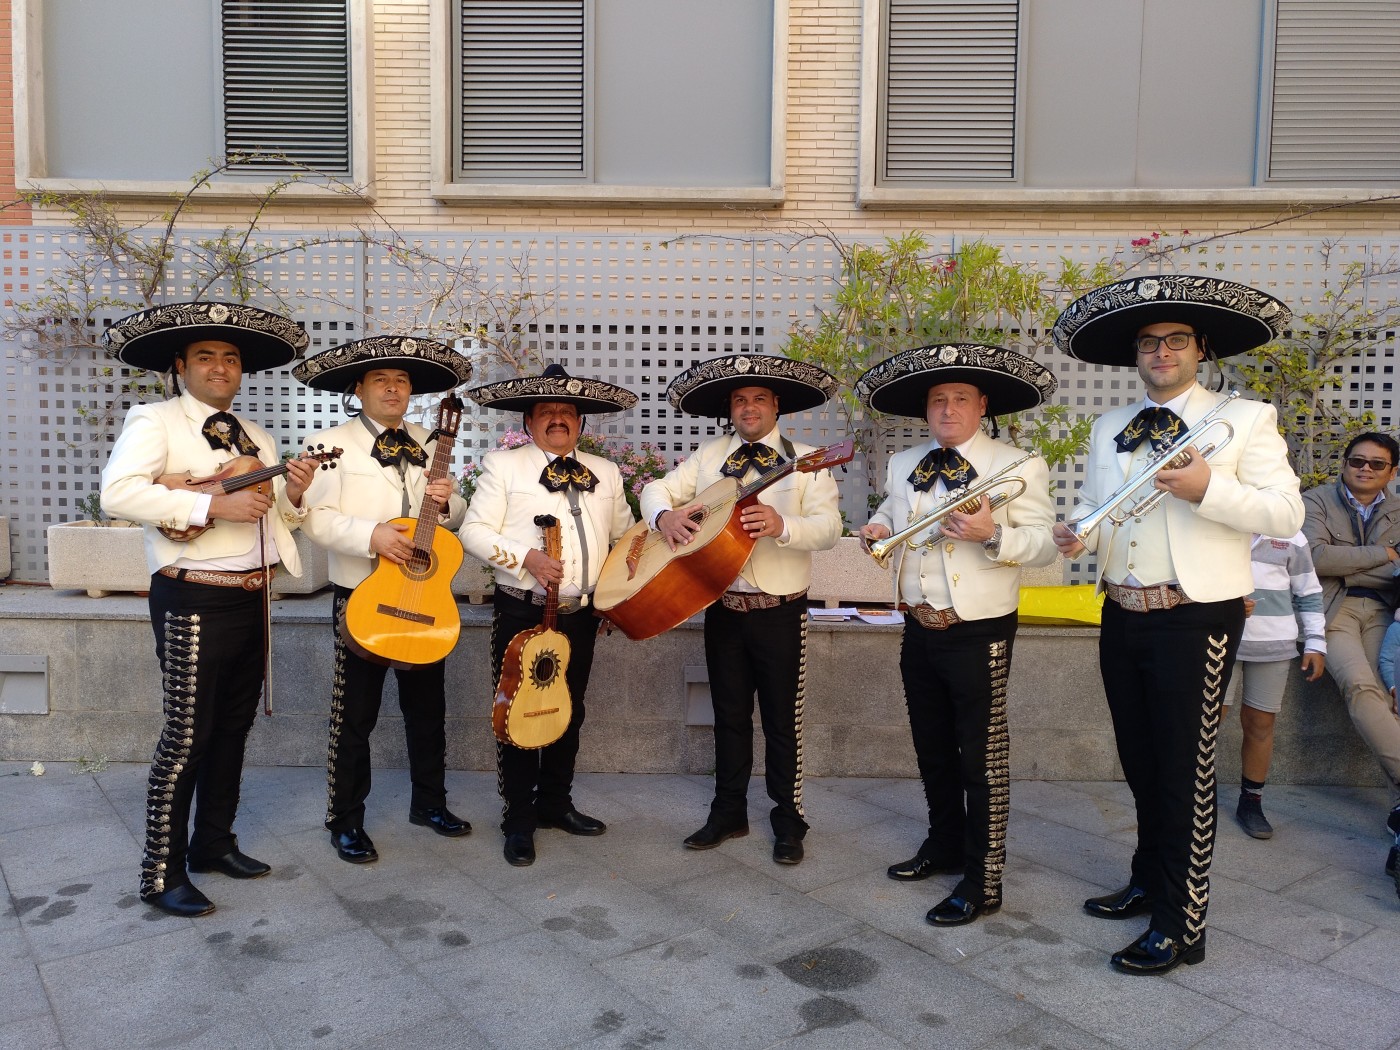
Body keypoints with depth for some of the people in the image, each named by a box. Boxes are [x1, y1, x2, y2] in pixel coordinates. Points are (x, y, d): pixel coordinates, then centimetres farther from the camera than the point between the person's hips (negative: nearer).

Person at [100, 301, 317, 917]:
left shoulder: (257, 439, 16)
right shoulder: (154, 422, -5)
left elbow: (276, 518, 18)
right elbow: (117, 494, -20)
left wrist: (293, 493, -4)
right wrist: (215, 503, -25)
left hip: (252, 599, 7)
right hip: (193, 600, -7)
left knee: (233, 728, 15)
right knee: (186, 736, -3)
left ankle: (213, 843, 30)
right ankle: (161, 874, 10)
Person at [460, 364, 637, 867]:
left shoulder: (605, 473, 12)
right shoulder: (503, 465, -2)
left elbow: (625, 532, 20)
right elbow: (474, 531, -8)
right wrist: (526, 558, -20)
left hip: (580, 614, 4)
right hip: (523, 611, -4)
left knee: (569, 712, 14)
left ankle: (555, 803, 31)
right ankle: (519, 821, 16)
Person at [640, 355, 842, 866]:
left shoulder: (804, 460, -3)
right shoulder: (708, 456, 8)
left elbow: (829, 527, -13)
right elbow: (658, 488, 5)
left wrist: (782, 525, -33)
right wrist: (664, 514, -18)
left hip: (780, 611, -3)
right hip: (722, 608, 3)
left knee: (782, 719, 5)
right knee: (729, 715, 14)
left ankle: (788, 821, 20)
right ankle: (728, 812, 29)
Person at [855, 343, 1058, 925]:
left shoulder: (1019, 467, -9)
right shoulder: (903, 465, 9)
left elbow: (1045, 544, -13)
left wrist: (993, 535, -30)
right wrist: (879, 525, 0)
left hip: (978, 634, -6)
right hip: (919, 630, 6)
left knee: (982, 757, 1)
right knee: (932, 747, 20)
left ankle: (982, 882, 14)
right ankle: (945, 843, 40)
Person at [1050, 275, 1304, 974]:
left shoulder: (1245, 420, -3)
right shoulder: (1109, 430, 13)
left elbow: (1286, 514, -9)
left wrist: (1208, 488, -24)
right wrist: (1078, 533, -6)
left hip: (1195, 620, -5)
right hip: (1122, 618, 6)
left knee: (1186, 771, 0)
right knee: (1140, 764, 18)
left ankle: (1180, 928, 11)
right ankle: (1149, 881, 36)